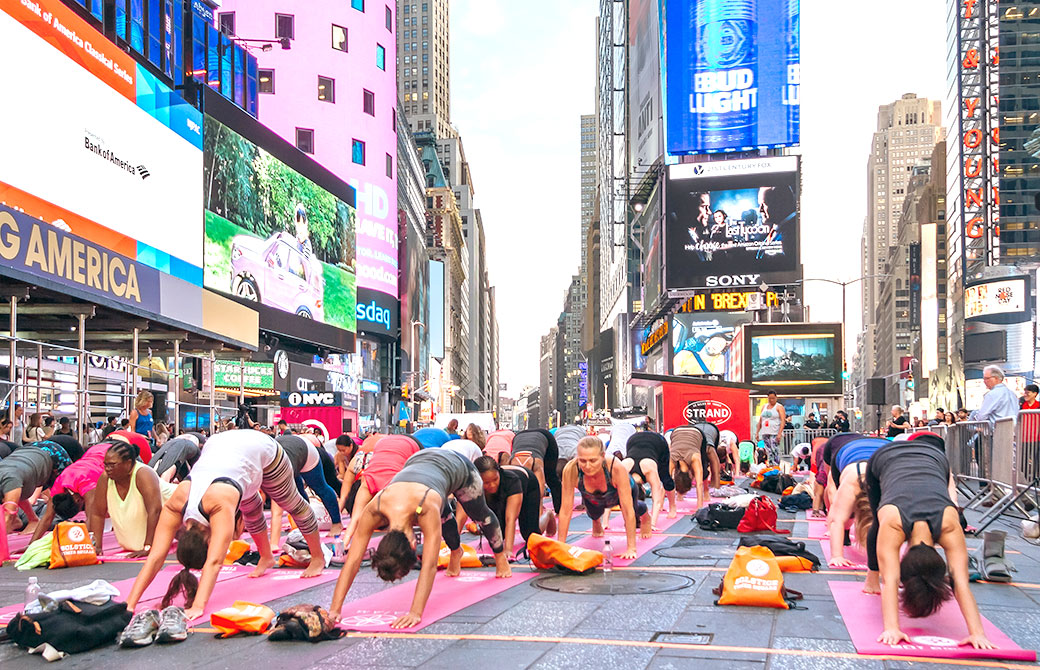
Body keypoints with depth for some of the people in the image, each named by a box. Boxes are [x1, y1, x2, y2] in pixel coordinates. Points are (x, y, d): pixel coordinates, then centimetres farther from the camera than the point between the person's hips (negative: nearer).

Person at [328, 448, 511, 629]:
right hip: (418, 461, 3)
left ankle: (500, 555, 51)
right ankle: (456, 551, 58)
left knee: (480, 515, 21)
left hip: (454, 465, -3)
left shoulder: (427, 509, -49)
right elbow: (352, 562, -36)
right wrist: (335, 609, -42)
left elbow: (429, 567, -50)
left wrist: (416, 613, -55)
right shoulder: (372, 511, -38)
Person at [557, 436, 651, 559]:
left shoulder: (617, 467, -47)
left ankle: (645, 514, 48)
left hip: (619, 492, -1)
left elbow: (628, 511, -41)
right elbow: (566, 510, -32)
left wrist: (631, 548, -41)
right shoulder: (571, 470, -42)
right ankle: (596, 521, 32)